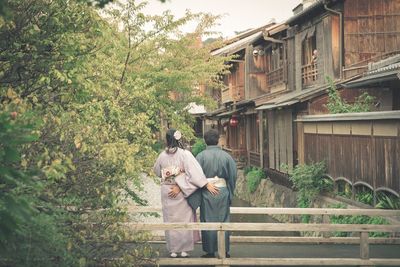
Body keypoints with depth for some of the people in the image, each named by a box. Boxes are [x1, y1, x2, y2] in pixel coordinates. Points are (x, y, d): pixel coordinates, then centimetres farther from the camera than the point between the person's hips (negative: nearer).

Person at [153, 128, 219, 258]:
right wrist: (207, 185, -17)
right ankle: (184, 250, 11)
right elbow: (194, 171, -19)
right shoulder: (185, 154, -12)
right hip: (182, 193, -2)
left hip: (166, 190, 2)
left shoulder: (162, 155, -2)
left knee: (170, 220, 11)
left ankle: (173, 250, 16)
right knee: (184, 219, 9)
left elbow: (156, 171, 15)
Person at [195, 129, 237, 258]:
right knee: (223, 221, 10)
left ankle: (210, 251, 11)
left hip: (206, 192, -2)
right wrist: (230, 194, 13)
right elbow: (233, 176, 2)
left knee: (208, 222, 7)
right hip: (222, 191, 2)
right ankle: (225, 251, 14)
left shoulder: (201, 156, -7)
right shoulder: (226, 156, -1)